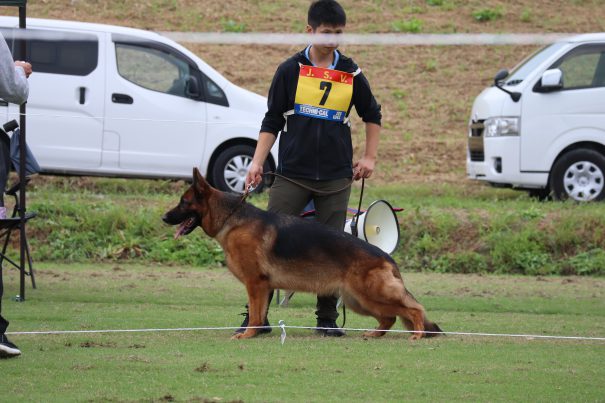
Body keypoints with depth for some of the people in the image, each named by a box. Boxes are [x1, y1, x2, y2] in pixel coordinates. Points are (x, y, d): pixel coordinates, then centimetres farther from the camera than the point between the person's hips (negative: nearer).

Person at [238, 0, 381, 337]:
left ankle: (327, 319, 11)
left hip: (336, 178, 2)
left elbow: (373, 116, 20)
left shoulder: (351, 74, 5)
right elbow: (272, 120, 4)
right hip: (292, 174, -1)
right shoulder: (291, 70, 1)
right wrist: (257, 162, -3)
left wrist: (370, 157, 13)